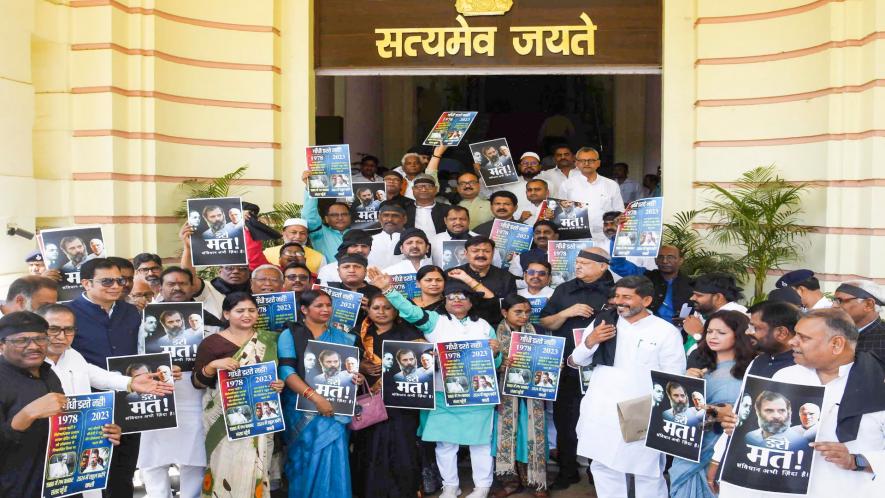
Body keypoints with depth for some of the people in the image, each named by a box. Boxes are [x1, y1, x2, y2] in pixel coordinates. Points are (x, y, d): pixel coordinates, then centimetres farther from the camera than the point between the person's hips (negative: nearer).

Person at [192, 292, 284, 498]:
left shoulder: (269, 340, 6)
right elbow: (197, 382, -3)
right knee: (228, 467, -4)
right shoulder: (212, 343, -4)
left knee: (256, 468, 5)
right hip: (225, 418, -3)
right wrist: (213, 366, -21)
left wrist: (279, 384, -5)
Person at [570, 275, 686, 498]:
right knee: (604, 468, 14)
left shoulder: (666, 332, -4)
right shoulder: (604, 323, 8)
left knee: (647, 474, 5)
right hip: (601, 415, 4)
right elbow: (578, 360, 10)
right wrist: (590, 341, -10)